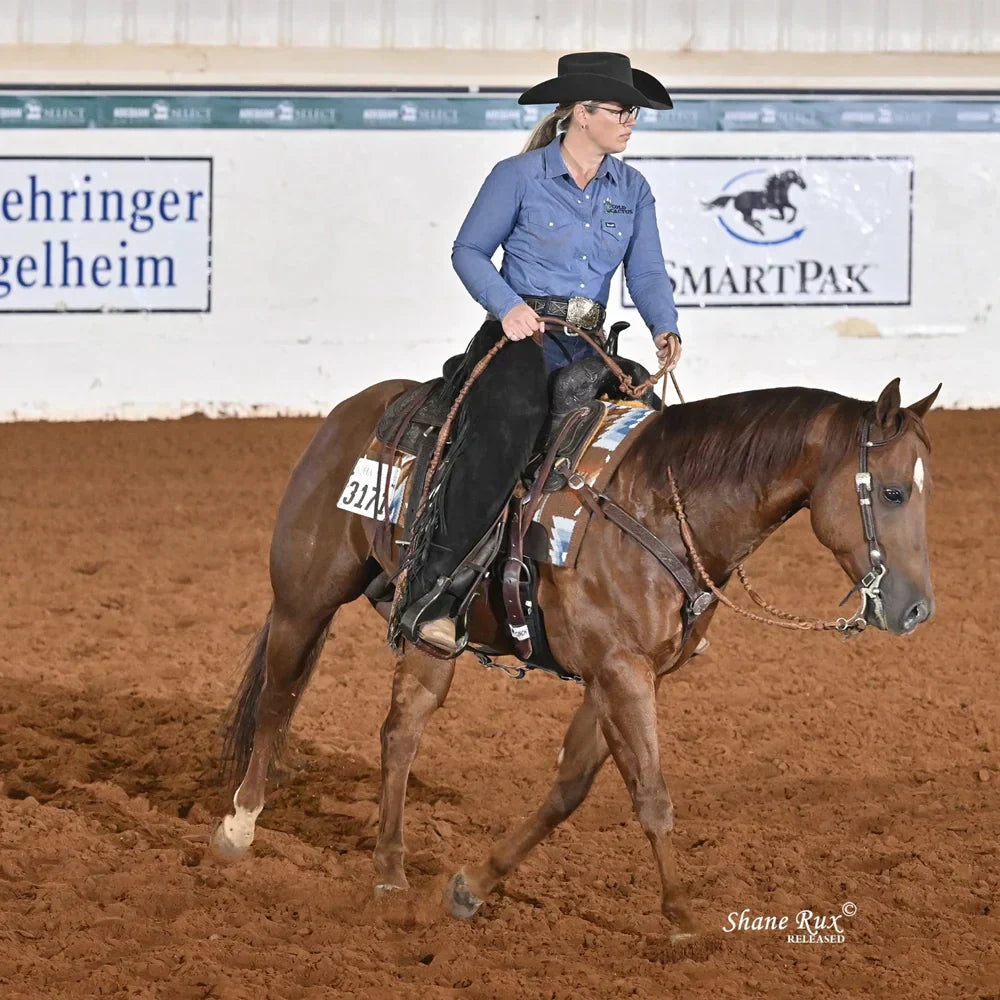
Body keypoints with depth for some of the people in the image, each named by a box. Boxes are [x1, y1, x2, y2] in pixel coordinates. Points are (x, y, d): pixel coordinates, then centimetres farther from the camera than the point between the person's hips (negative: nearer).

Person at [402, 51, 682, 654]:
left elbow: (647, 273, 10)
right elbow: (470, 251, 2)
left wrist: (665, 328, -10)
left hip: (587, 348, 6)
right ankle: (432, 587, -36)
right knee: (509, 425, -35)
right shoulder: (519, 177, -2)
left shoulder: (632, 190, 12)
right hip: (519, 336, -6)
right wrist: (507, 305, -16)